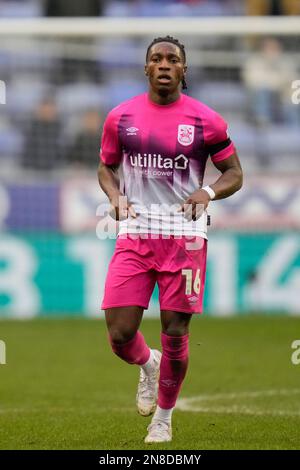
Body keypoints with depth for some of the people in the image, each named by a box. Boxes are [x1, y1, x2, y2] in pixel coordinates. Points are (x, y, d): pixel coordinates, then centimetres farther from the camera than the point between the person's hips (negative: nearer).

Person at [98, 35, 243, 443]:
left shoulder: (206, 120, -1)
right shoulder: (121, 117, 4)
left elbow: (235, 173, 7)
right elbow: (106, 166, 18)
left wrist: (208, 192, -13)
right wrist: (115, 196, -3)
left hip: (185, 237, -1)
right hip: (135, 234, 1)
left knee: (175, 335, 0)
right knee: (120, 335, -6)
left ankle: (163, 417, 21)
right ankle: (148, 364, 31)